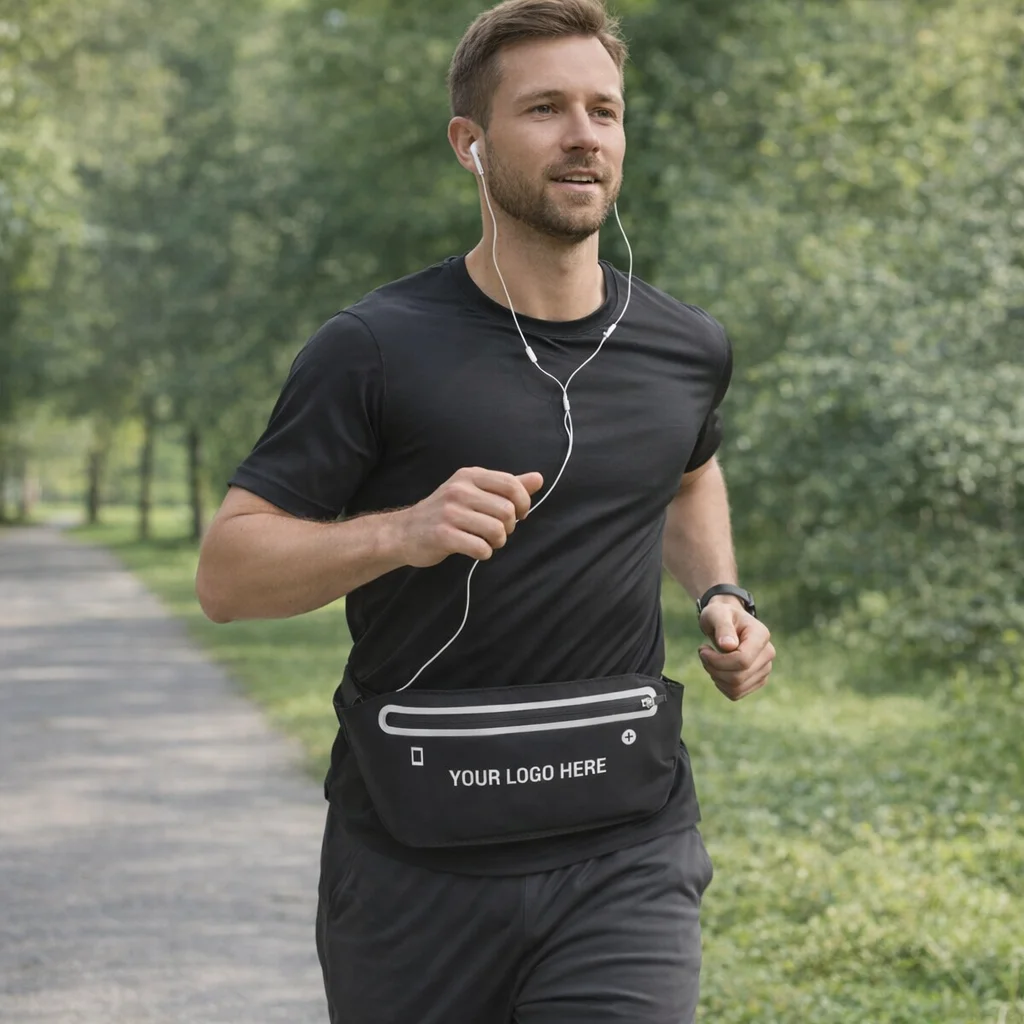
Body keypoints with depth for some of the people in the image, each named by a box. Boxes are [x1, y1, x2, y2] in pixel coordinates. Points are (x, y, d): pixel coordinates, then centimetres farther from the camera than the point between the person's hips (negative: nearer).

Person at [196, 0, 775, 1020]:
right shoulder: (375, 350, -7)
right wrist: (404, 531, -23)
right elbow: (227, 572, -7)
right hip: (414, 857, -2)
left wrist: (721, 597, 11)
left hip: (625, 858, 2)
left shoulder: (686, 349, 7)